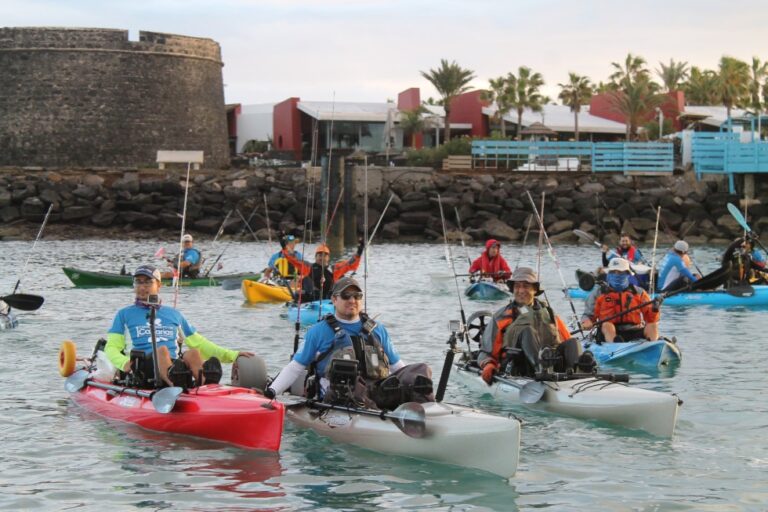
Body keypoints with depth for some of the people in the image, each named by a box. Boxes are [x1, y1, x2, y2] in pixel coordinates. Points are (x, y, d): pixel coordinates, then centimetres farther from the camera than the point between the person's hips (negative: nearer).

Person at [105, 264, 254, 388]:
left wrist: (233, 355, 17)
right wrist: (123, 362, -13)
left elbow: (199, 343, 29)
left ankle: (204, 383, -62)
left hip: (174, 364, 3)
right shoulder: (124, 314, 23)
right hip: (142, 369, -3)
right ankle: (173, 383, -68)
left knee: (192, 353, -30)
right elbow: (111, 347, 12)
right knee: (162, 349, -34)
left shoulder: (173, 314, 30)